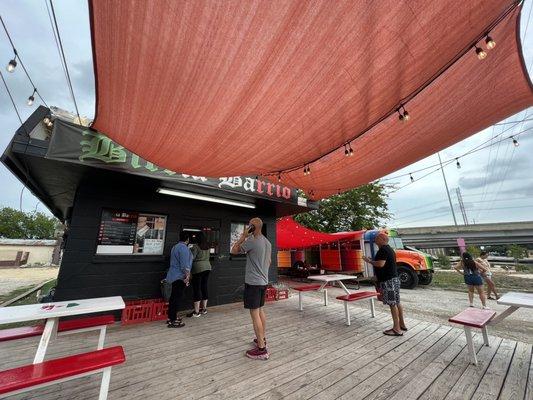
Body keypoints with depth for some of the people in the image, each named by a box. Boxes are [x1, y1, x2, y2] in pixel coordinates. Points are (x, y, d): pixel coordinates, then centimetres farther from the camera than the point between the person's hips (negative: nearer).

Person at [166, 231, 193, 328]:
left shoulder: (176, 246, 13)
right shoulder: (184, 247, -18)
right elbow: (185, 264, -22)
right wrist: (187, 276, -16)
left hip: (174, 275, 10)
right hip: (180, 276, -10)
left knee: (173, 297, 17)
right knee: (177, 298, -3)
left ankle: (171, 317, 27)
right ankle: (173, 321, 4)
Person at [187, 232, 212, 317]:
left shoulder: (196, 246, -13)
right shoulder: (207, 247, 7)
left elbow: (191, 258, -14)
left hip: (198, 268, -7)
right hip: (207, 267, 7)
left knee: (197, 289, -1)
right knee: (204, 287, 14)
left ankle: (196, 312, 4)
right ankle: (204, 309, 24)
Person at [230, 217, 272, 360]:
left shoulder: (252, 241, -18)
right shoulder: (268, 242, 8)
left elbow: (234, 251, -9)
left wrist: (244, 236, -9)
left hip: (253, 282, -9)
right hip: (263, 281, 9)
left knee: (254, 313, -1)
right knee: (260, 310, 20)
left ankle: (262, 349, 5)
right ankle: (262, 339, 33)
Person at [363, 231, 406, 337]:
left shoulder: (383, 250, -17)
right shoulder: (390, 249, 16)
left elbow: (380, 264, -26)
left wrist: (369, 261, -13)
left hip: (388, 280, -10)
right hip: (394, 278, 10)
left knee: (392, 304, -4)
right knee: (397, 302, 17)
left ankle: (397, 329, 2)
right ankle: (402, 324, 27)